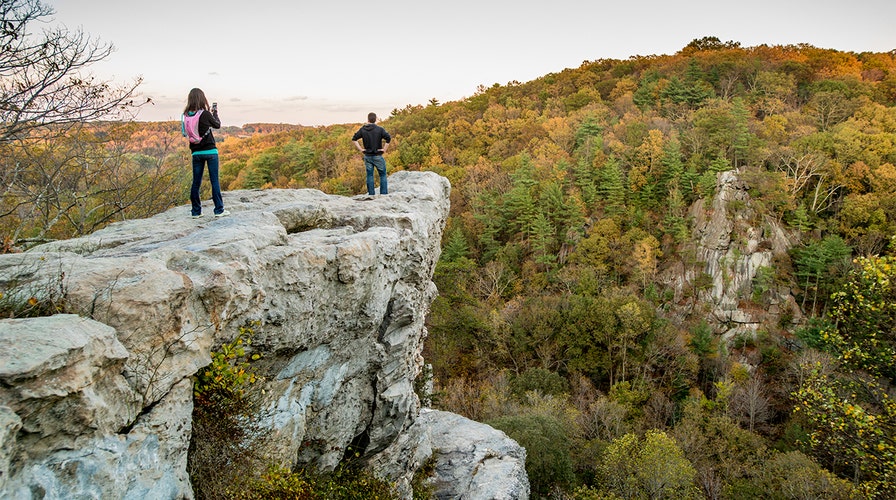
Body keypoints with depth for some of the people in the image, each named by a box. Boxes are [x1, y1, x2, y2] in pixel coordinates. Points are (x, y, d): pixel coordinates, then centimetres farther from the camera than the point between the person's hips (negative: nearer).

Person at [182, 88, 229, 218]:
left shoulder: (186, 115, -1)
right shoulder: (205, 114, -13)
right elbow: (218, 125, 2)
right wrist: (215, 112, 20)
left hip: (196, 152, 4)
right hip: (210, 151, -4)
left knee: (196, 182, 9)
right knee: (214, 180, 2)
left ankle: (196, 211, 12)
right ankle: (219, 210, 4)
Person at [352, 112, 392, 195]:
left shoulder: (362, 129, 2)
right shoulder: (379, 129, -8)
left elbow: (354, 139, 2)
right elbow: (388, 138, -20)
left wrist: (361, 149, 2)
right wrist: (384, 149, -10)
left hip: (367, 156, 3)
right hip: (378, 156, -3)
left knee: (369, 175, 8)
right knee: (382, 175, 5)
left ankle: (371, 194, 9)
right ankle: (384, 194, 2)